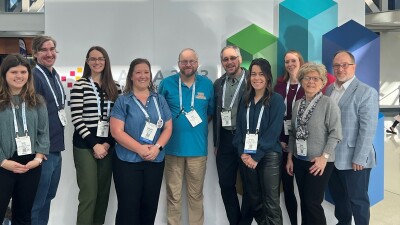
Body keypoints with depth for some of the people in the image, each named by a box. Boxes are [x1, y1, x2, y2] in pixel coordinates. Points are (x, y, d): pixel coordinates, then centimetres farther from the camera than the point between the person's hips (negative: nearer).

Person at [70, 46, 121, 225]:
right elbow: (76, 118, -7)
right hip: (85, 146, -4)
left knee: (103, 192, 9)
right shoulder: (80, 85, -1)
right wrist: (94, 144, -11)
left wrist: (108, 143, -3)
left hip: (108, 146, 4)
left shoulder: (115, 88, 9)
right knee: (89, 194, -6)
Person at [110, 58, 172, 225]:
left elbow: (168, 127, 5)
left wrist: (157, 147, -13)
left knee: (150, 206, 12)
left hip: (155, 161, 3)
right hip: (127, 161, -3)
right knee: (128, 208, 2)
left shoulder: (159, 100, 8)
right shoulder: (123, 101, -2)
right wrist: (140, 149, -18)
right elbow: (116, 131, -10)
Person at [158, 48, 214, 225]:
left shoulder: (207, 84, 3)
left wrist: (200, 124, 1)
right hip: (173, 147, -1)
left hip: (197, 148, 1)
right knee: (173, 194, 9)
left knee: (196, 194, 12)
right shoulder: (166, 83, 0)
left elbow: (212, 112, 13)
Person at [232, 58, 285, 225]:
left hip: (269, 156, -5)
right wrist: (243, 153, -6)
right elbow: (239, 128, 9)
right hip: (247, 156, 5)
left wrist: (256, 156, -15)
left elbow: (273, 131, -11)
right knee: (255, 200, 12)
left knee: (271, 203, -4)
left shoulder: (276, 100, -4)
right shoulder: (245, 101, 11)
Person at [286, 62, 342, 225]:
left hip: (319, 161, -5)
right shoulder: (298, 104, 7)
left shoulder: (328, 103, -10)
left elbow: (335, 133, -13)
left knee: (313, 202, -2)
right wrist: (290, 157, 10)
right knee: (304, 202, 13)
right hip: (299, 160, 6)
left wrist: (324, 157, -18)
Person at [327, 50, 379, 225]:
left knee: (357, 200, 8)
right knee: (337, 196, 20)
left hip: (353, 159, -6)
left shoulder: (367, 92, -11)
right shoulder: (329, 89, 9)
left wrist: (359, 159, -18)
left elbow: (368, 129, -16)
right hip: (331, 156, 6)